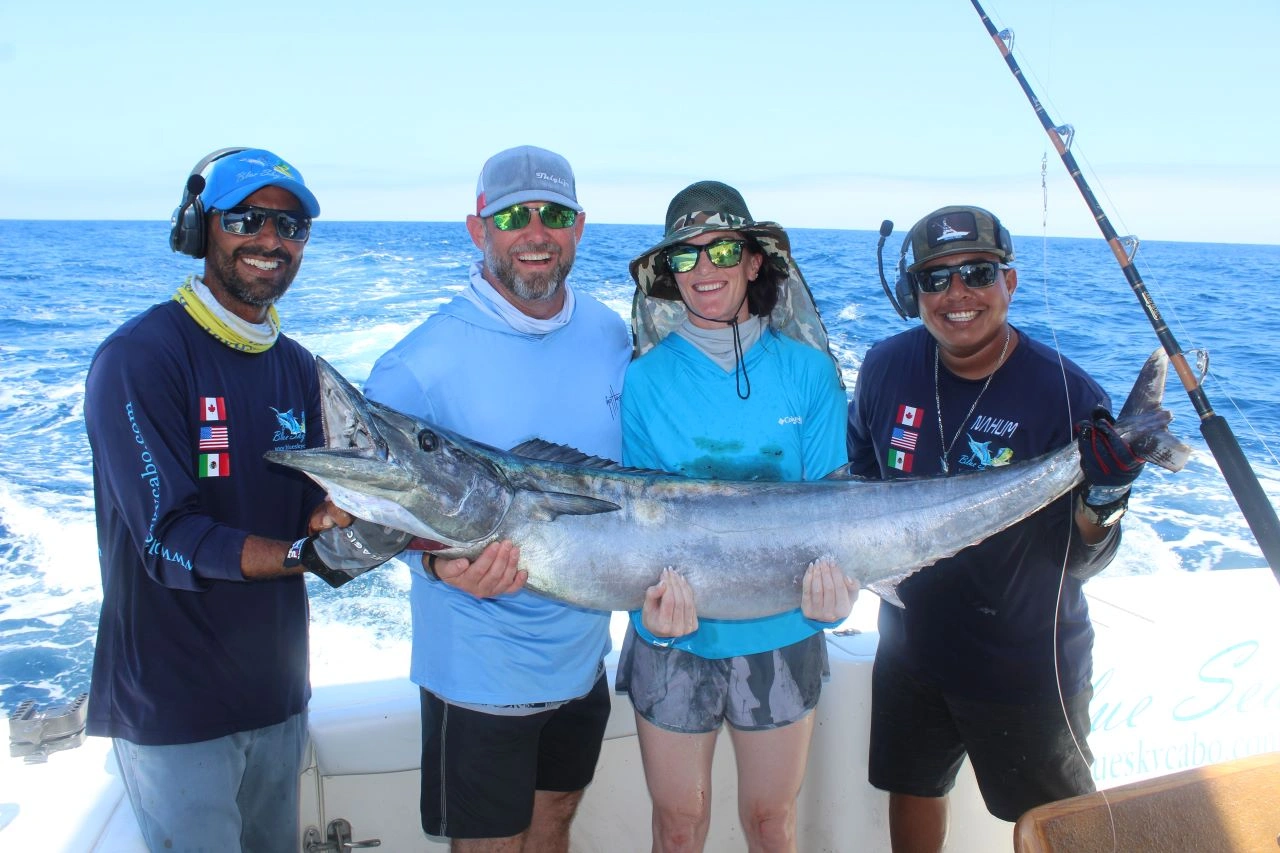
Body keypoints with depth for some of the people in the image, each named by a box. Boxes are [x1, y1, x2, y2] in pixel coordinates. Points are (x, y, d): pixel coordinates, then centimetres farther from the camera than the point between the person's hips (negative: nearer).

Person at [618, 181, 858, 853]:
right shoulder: (646, 379, -6)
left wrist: (833, 585, -24)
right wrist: (654, 604, -25)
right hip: (673, 642, 0)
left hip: (782, 637, 1)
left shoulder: (808, 372, -5)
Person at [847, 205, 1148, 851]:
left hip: (1026, 668, -3)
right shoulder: (887, 366, -10)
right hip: (911, 646, 4)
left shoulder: (1066, 395, -21)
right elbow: (858, 470, 9)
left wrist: (1103, 501, -35)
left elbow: (1081, 562, -16)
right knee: (911, 789, 24)